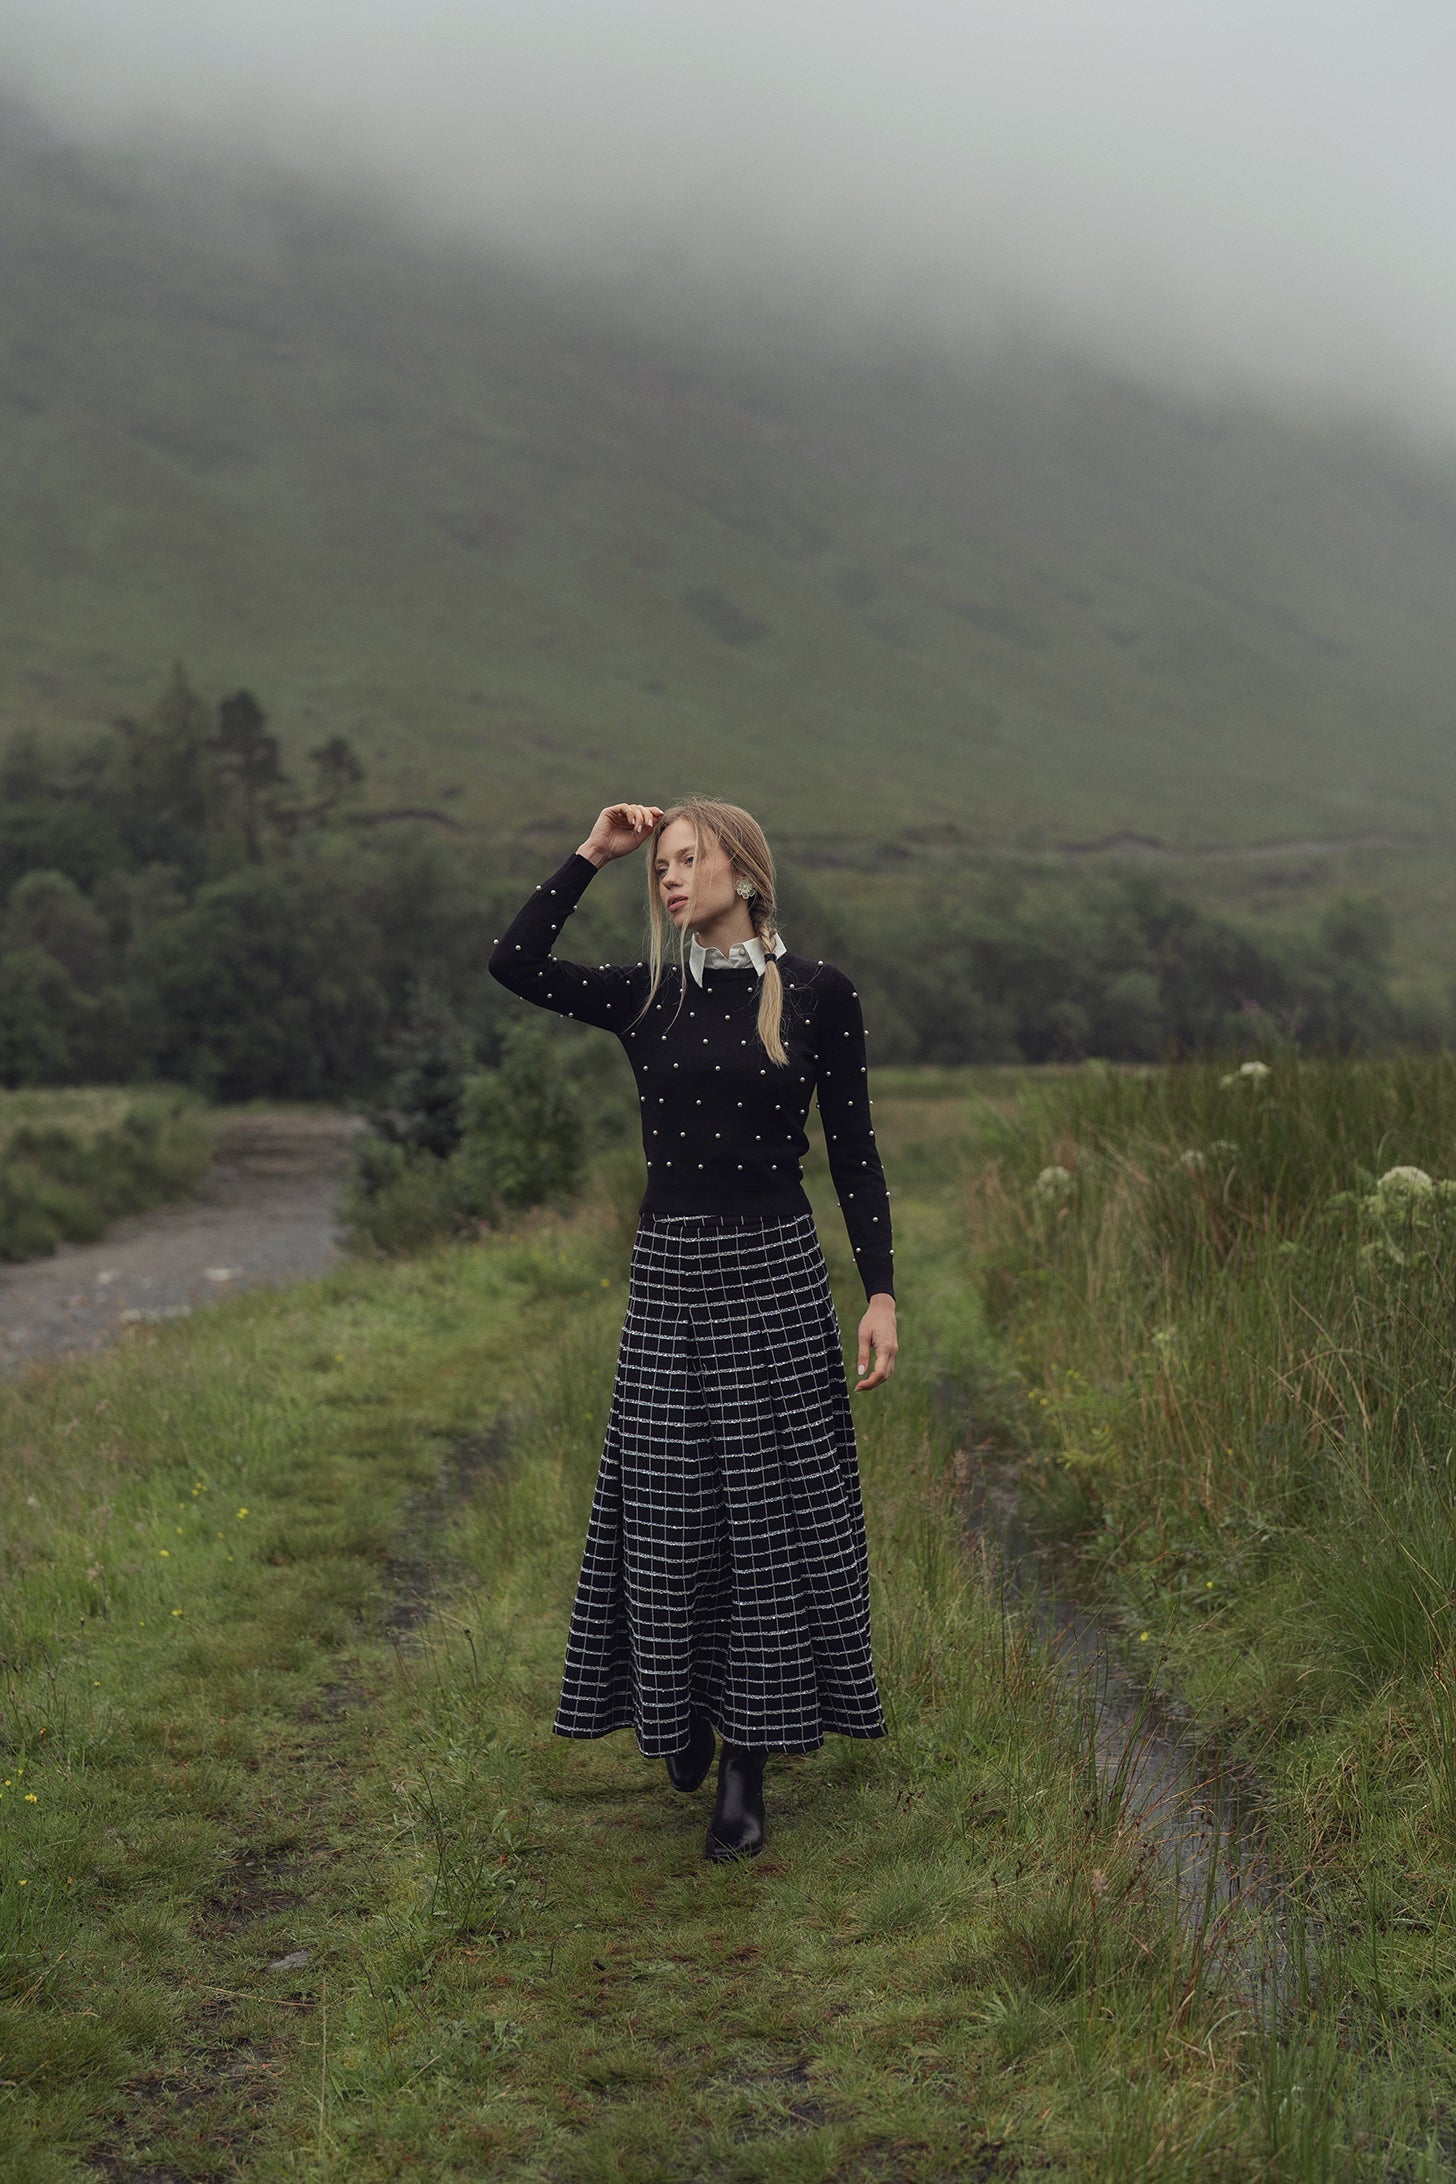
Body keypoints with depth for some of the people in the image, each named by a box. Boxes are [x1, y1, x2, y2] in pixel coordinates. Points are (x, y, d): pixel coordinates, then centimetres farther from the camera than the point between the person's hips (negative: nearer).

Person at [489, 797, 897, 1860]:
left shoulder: (818, 994, -1)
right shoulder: (647, 994, 7)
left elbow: (854, 1152, -1)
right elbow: (515, 963, -5)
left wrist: (882, 1293, -6)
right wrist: (592, 855, -3)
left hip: (776, 1272, -3)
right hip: (670, 1273, 3)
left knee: (771, 1506, 0)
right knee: (669, 1507, 7)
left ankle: (748, 1767, 8)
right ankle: (682, 1716, 28)